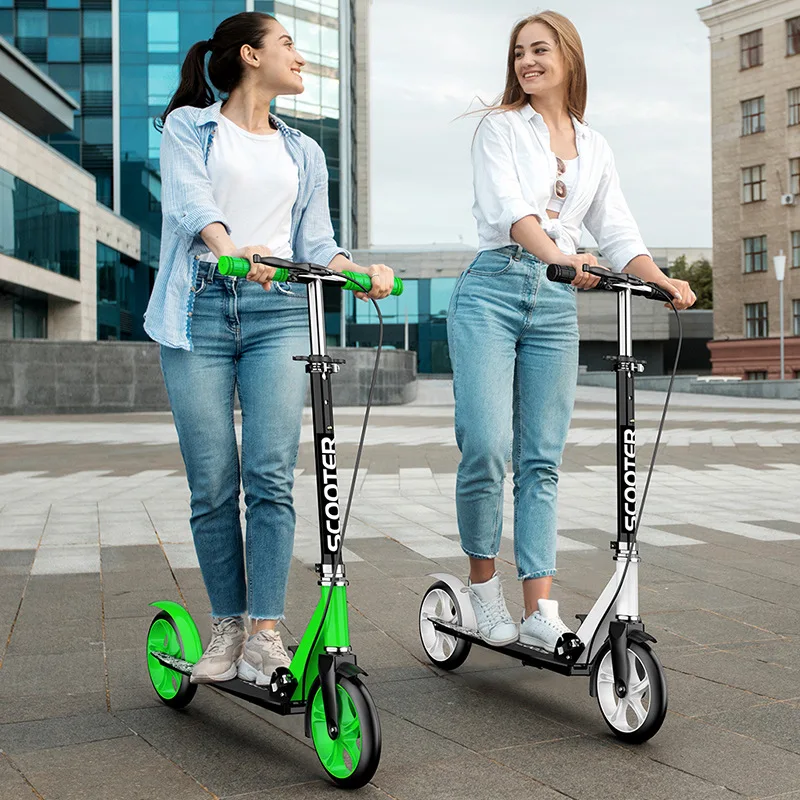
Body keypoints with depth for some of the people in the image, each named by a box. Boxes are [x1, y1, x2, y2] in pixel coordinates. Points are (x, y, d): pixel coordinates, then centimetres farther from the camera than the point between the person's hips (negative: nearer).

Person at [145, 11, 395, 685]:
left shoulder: (303, 152, 23)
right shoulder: (190, 125, 11)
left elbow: (315, 241, 14)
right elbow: (189, 200, -9)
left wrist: (358, 270, -9)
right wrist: (229, 246, -31)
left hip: (278, 310, 2)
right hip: (201, 307, -2)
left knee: (271, 476, -10)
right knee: (213, 485, -3)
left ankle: (267, 631, -4)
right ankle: (228, 627, 9)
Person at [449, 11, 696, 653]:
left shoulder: (595, 148, 20)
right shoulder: (501, 126, 7)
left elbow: (617, 232, 17)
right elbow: (507, 208, -11)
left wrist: (664, 280, -2)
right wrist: (559, 256, -28)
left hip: (557, 303, 4)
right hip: (492, 289, -4)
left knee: (541, 462, 1)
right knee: (485, 447, -15)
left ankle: (540, 613, 1)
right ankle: (483, 585, 5)